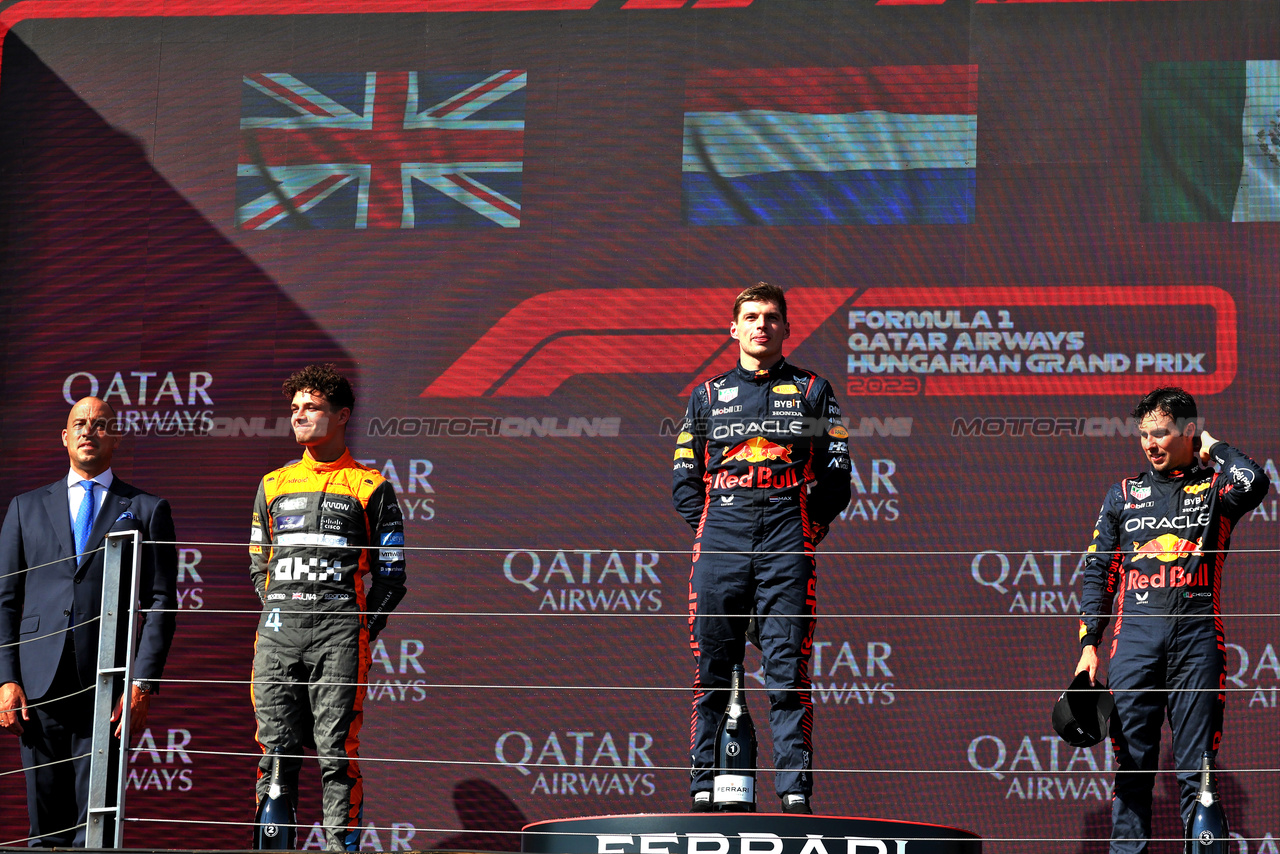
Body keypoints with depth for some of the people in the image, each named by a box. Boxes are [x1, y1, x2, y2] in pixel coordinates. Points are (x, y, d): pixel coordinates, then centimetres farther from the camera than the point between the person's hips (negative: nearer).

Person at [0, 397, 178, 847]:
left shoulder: (148, 510, 10)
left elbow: (160, 602, 4)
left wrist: (143, 684, -7)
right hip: (39, 685, 2)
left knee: (96, 827, -6)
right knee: (46, 826, 2)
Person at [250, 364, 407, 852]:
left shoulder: (371, 488, 7)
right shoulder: (274, 484, 18)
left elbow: (391, 574, 7)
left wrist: (361, 629, 0)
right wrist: (278, 614, 12)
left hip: (339, 633, -4)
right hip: (277, 633, 4)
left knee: (337, 752, -8)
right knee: (276, 750, 1)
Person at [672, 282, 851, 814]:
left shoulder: (812, 392, 15)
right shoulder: (708, 396, 18)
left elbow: (836, 475, 11)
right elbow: (684, 477, 18)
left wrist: (808, 528, 2)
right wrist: (709, 527, 6)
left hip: (787, 548, -1)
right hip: (720, 541, 1)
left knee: (788, 672, -8)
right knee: (711, 670, -2)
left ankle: (796, 791, -9)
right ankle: (705, 789, 0)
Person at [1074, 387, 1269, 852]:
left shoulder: (1214, 486, 9)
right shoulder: (1123, 494, 17)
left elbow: (1254, 483, -16)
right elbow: (1099, 573, 17)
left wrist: (1213, 447, 3)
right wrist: (1088, 644, 7)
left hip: (1197, 637, -2)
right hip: (1135, 635, 2)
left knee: (1197, 768, -2)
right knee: (1132, 761, 0)